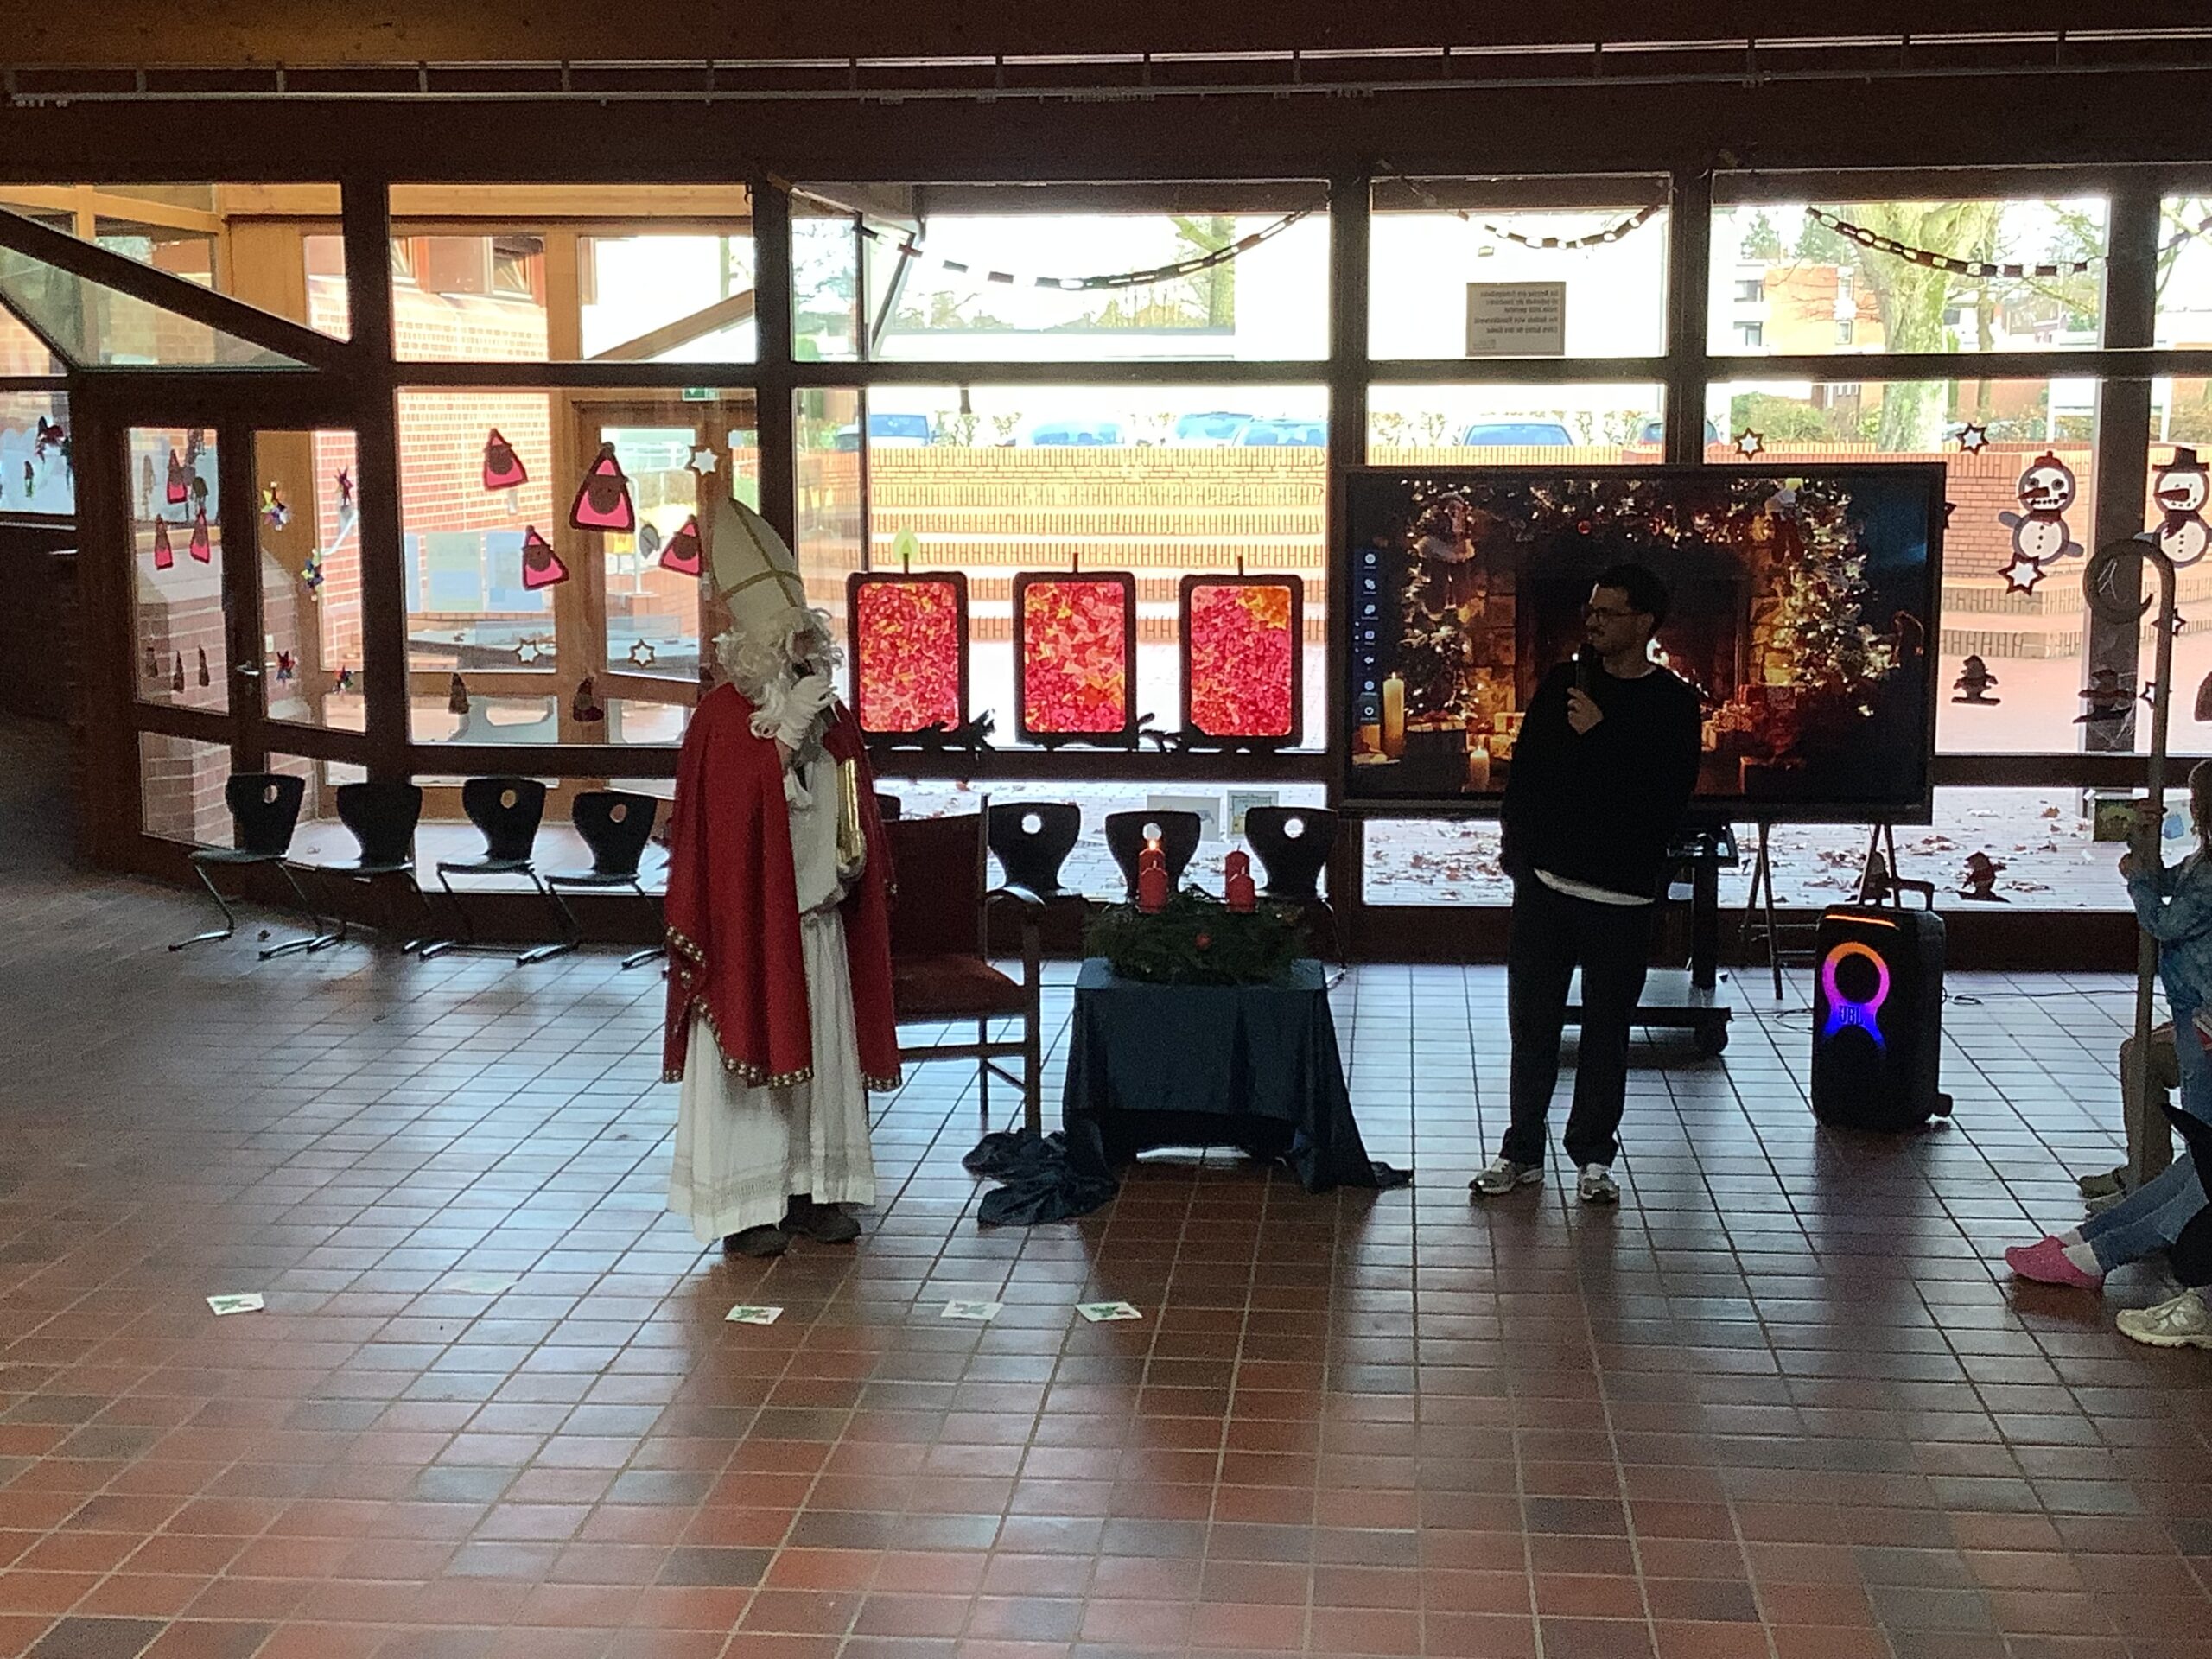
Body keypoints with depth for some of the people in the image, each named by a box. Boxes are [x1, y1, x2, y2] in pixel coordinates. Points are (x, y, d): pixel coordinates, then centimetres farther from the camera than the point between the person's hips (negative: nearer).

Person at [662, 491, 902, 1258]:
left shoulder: (830, 717, 9)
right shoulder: (722, 717, -10)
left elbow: (855, 810, 13)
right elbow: (719, 819, -19)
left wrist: (853, 862, -1)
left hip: (819, 916, 6)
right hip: (748, 915, -6)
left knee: (821, 1049, 11)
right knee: (750, 1049, -1)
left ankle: (814, 1189, 21)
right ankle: (745, 1204, 7)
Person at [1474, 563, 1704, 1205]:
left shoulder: (1672, 703, -3)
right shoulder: (1562, 683, 7)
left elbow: (1667, 793, -15)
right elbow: (1524, 772, 8)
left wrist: (1599, 736, -17)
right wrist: (1520, 854, 1)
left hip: (1620, 892, -3)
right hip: (1545, 881, 3)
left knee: (1607, 1026, 6)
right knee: (1532, 1019, 7)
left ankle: (1594, 1153, 18)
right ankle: (1522, 1149, 17)